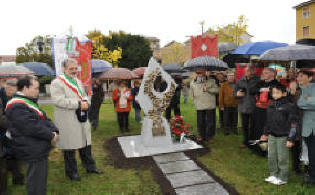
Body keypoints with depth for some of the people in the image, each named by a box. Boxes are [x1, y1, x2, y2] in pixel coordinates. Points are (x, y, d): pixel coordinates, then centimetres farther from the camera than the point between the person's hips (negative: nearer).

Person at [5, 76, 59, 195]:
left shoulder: (30, 102, 15)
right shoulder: (17, 106, -19)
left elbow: (44, 119, 14)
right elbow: (31, 127, -25)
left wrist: (54, 130, -3)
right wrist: (51, 136, -16)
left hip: (40, 150, 10)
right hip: (33, 152, -10)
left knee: (41, 181, 22)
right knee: (36, 185, 2)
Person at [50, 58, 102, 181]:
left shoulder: (78, 81, 16)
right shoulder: (57, 83, -10)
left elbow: (84, 95, 21)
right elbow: (58, 100, -21)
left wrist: (85, 102, -4)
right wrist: (78, 104, -22)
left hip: (81, 119, 7)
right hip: (67, 123, -7)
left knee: (86, 143, 15)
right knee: (69, 148, 6)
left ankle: (90, 167, 31)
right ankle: (71, 172, 23)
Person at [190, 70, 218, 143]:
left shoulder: (211, 81, 5)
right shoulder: (193, 83, 11)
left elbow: (216, 90, -2)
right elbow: (192, 95, 18)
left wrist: (208, 89, -15)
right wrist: (195, 102, 8)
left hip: (210, 106, -2)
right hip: (199, 107, 2)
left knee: (210, 122, 2)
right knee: (200, 123, 6)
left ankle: (210, 137, 16)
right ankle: (202, 136, 22)